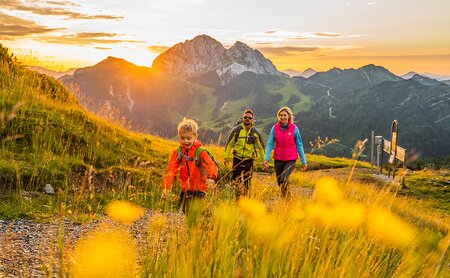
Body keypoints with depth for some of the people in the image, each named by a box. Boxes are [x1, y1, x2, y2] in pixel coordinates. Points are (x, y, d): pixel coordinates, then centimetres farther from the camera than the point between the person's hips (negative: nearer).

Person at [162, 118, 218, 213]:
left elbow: (211, 166, -20)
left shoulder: (201, 152, -10)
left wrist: (211, 178, -42)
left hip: (198, 192, -4)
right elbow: (171, 170, 3)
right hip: (185, 192, 4)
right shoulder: (177, 153, 3)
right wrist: (166, 187, -9)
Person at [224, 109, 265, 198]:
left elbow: (261, 146, 12)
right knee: (238, 181, -6)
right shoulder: (236, 130, -1)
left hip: (249, 160, 1)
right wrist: (226, 157, 2)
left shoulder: (255, 132, 3)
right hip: (237, 159, -1)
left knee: (246, 182, 6)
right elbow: (229, 143, 6)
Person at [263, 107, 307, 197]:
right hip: (278, 159, 3)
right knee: (279, 182, 11)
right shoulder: (274, 128, -2)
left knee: (284, 179, -21)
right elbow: (269, 144, -3)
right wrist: (266, 159, -16)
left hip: (291, 159, -3)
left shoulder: (294, 128, -6)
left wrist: (304, 161, -2)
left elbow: (299, 145, -1)